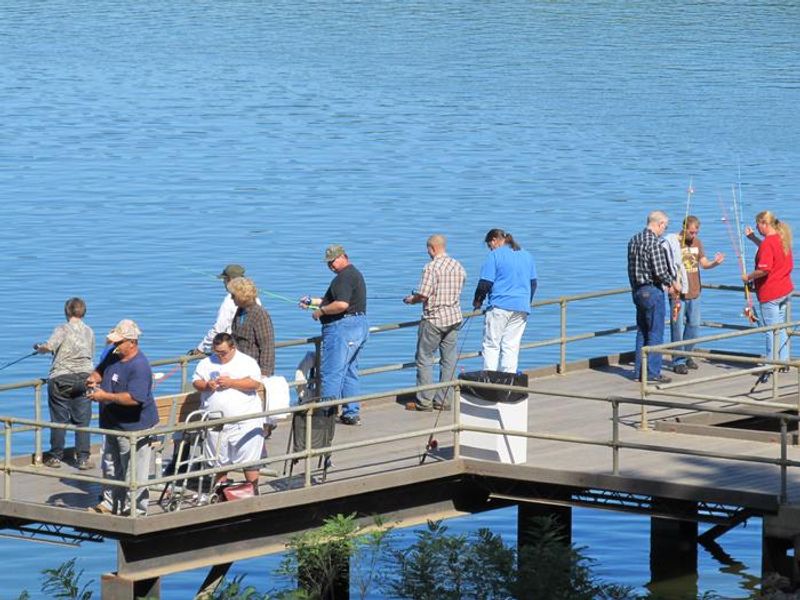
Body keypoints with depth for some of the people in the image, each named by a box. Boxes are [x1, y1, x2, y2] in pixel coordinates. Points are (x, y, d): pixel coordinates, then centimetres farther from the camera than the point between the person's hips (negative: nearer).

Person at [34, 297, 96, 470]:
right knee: (82, 421, 5)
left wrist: (39, 348, -2)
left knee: (59, 420, 5)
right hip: (84, 378, 3)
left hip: (61, 379, -3)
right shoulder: (89, 332, 7)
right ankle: (83, 459, 3)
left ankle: (56, 457, 11)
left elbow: (49, 347, -23)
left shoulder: (62, 330, -8)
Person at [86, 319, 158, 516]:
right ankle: (111, 504, 34)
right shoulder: (113, 356, 4)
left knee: (134, 472, -1)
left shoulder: (139, 366, -24)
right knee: (112, 467, 21)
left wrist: (105, 396, -28)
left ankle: (135, 509, 7)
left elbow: (134, 398, -34)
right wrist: (94, 378, -3)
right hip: (113, 424, 10)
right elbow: (100, 370, 23)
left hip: (134, 427, -10)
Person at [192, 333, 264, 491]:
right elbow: (196, 382, 8)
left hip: (244, 423, -4)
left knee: (249, 460, -1)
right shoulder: (206, 363, 11)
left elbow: (255, 383, -12)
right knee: (219, 461, 11)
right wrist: (206, 385, -13)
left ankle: (253, 491, 8)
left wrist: (231, 383, -19)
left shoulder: (247, 362, -1)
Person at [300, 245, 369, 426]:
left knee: (331, 372, -9)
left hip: (343, 327, -11)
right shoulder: (355, 274, 20)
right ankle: (352, 414, 16)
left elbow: (341, 304, -26)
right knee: (349, 371, 14)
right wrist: (312, 301, 24)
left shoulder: (344, 277, -15)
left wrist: (321, 311, -14)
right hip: (359, 326, 11)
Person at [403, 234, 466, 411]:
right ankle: (444, 400, 11)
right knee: (449, 360, 9)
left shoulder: (431, 267, -15)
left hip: (434, 319, -7)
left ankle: (424, 401, 2)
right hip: (454, 318, 7)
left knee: (424, 359, 2)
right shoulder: (458, 267, 7)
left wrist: (411, 300, 3)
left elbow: (423, 296, -20)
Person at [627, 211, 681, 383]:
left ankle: (639, 371, 17)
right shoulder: (655, 243, -18)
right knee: (655, 333, -2)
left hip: (637, 290, 8)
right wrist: (673, 283, -1)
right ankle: (652, 372, 0)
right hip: (652, 291, -8)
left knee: (642, 331, 15)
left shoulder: (634, 240, 9)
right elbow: (660, 271, -22)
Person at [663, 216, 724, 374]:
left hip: (694, 293, 6)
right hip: (678, 294, -6)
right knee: (678, 328, -3)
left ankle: (686, 356, 29)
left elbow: (704, 263, 6)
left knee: (694, 327, 13)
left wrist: (715, 262, -15)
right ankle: (678, 362, 5)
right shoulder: (672, 243, -10)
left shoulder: (697, 242, 9)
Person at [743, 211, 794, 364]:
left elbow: (764, 270, -27)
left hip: (770, 293, -9)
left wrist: (748, 277, -12)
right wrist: (752, 238, 25)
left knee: (771, 329, -2)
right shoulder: (782, 238, 8)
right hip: (785, 290, 9)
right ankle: (783, 361, 20)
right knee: (781, 328, 16)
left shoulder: (768, 242, -20)